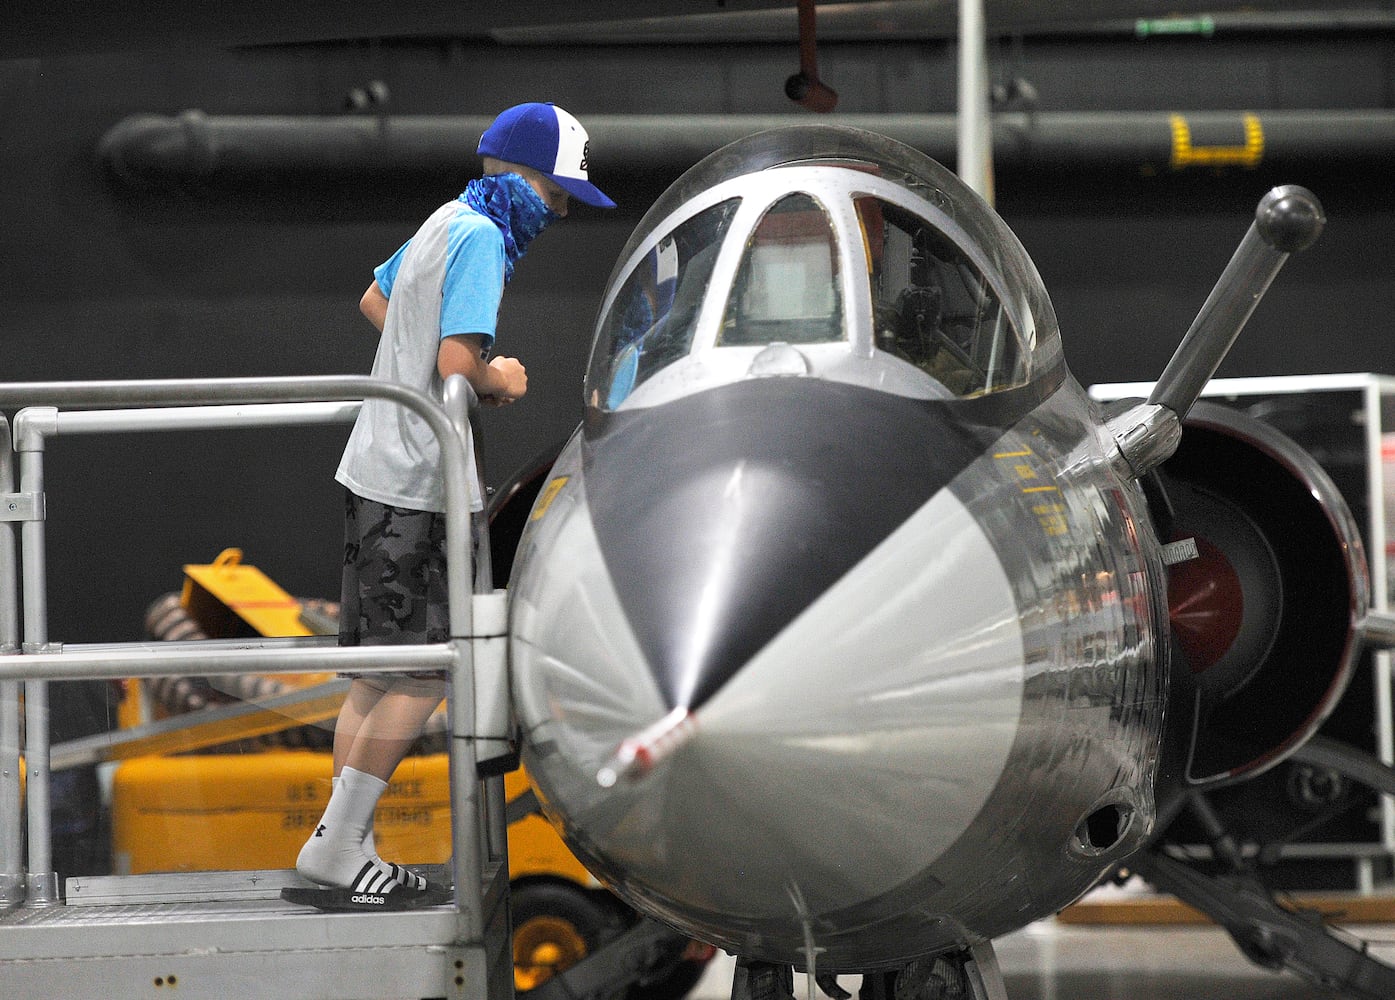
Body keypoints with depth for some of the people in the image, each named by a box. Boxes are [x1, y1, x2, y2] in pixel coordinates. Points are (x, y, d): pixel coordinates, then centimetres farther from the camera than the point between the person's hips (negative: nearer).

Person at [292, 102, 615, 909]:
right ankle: (337, 847, -7)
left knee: (377, 676, 11)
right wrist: (500, 380, -3)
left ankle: (346, 849, 13)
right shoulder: (481, 239, -15)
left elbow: (375, 300, 32)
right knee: (420, 679, -8)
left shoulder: (448, 223, 15)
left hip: (380, 473, 10)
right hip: (410, 487, -10)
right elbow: (457, 364, -24)